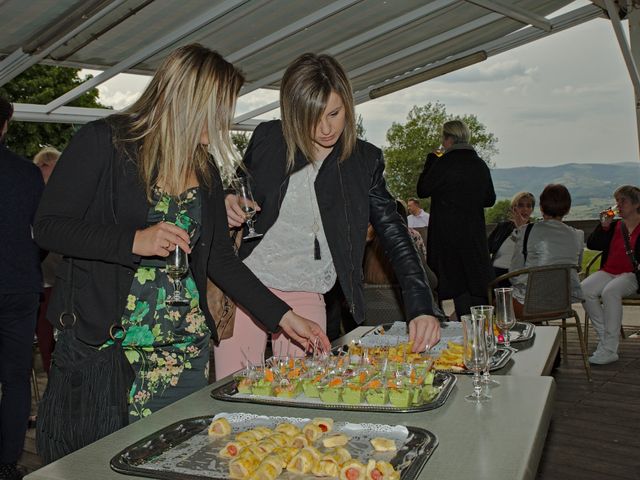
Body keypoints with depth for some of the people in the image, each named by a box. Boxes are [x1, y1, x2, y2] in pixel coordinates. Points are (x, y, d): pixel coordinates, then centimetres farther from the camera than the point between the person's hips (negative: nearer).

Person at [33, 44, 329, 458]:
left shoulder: (206, 167, 10)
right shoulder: (104, 142, -6)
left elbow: (219, 258, 10)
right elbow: (49, 227, -9)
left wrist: (282, 316, 6)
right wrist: (135, 241, -22)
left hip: (185, 352, 5)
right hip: (100, 344, -4)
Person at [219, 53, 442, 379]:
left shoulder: (364, 161, -2)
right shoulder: (268, 138, -1)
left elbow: (396, 238, -4)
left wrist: (422, 309, -15)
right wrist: (228, 206, -10)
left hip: (306, 297, 0)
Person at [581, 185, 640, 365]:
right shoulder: (614, 225, 19)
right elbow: (592, 244, 11)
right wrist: (603, 226, 0)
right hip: (608, 272, 5)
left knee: (610, 291, -35)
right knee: (584, 289, -24)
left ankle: (610, 349, -29)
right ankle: (604, 337, -13)